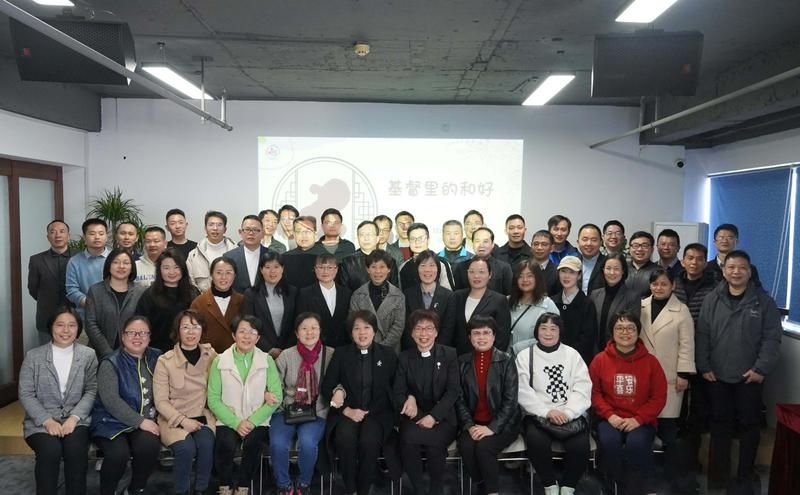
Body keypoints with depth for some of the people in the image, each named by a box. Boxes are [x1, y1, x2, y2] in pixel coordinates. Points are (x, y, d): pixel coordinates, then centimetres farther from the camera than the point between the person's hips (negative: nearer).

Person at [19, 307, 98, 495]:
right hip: (41, 420, 0)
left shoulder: (88, 355, 6)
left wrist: (74, 417, -14)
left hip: (76, 419, 0)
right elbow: (25, 394, 0)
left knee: (76, 448, -29)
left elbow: (92, 390, 0)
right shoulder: (33, 356, 4)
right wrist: (47, 421, -13)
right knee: (50, 450, -29)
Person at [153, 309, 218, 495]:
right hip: (174, 419, -1)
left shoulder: (210, 356, 3)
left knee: (206, 444, -28)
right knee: (186, 448, -29)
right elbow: (160, 401, -4)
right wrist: (183, 420, -12)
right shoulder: (165, 361, -4)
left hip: (202, 417, 2)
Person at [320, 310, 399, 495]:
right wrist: (347, 410, -9)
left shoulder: (388, 354, 7)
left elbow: (393, 389, 6)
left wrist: (368, 411, -6)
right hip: (347, 412, 1)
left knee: (369, 440, -31)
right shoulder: (341, 353, 8)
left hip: (378, 412, -1)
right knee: (345, 438, -31)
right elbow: (326, 387, 4)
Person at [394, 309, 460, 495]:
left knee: (434, 442, -31)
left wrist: (433, 416, -17)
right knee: (408, 440, -30)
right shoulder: (404, 358, 9)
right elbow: (398, 393, 4)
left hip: (442, 418, -1)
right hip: (414, 417, 1)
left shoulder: (450, 355, 4)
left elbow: (453, 391, -5)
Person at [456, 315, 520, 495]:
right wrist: (469, 425, -12)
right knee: (466, 446, -26)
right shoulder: (462, 362, 6)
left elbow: (510, 400, -7)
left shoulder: (507, 361, -1)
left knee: (484, 446, -29)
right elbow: (460, 399, 3)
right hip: (473, 424, 2)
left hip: (502, 424, -2)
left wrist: (492, 427, -17)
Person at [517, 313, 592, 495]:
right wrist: (547, 412, -16)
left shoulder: (572, 354, 12)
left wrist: (567, 413, -14)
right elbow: (523, 392, -3)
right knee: (536, 441, -31)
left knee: (580, 444, -27)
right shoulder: (525, 356, 8)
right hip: (538, 415, -1)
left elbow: (582, 389, 1)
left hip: (571, 416, 1)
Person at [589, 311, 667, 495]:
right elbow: (594, 392, 4)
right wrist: (610, 415, -11)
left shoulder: (650, 361, 2)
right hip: (610, 419, 0)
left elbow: (659, 397, 1)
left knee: (637, 443, -30)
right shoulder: (600, 360, 2)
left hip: (641, 421, 0)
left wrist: (638, 419, -11)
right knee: (609, 441, -30)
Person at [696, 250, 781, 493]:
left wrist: (762, 368, -11)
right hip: (717, 376, 1)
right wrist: (703, 366, -3)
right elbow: (702, 334, 2)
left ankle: (745, 475, 24)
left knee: (749, 425, 8)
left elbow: (772, 338, -5)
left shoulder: (763, 301, -2)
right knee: (720, 423, 11)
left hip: (750, 377, -1)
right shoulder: (712, 300, 2)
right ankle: (719, 470, 26)